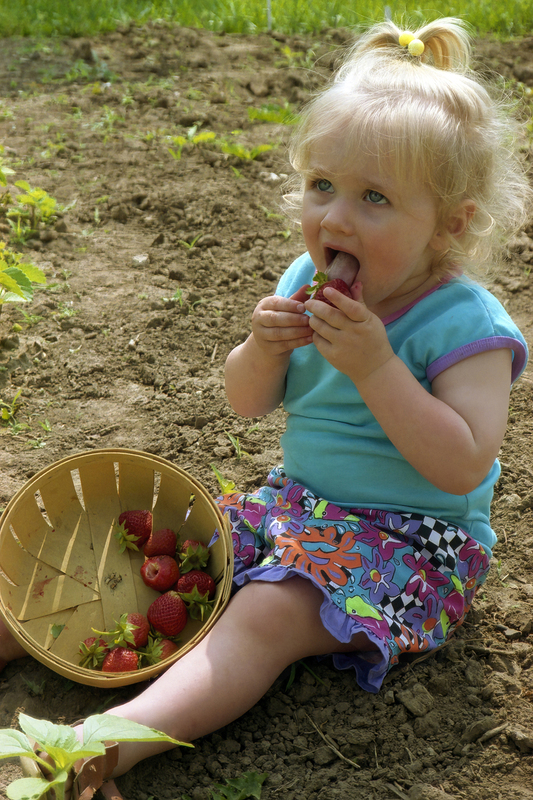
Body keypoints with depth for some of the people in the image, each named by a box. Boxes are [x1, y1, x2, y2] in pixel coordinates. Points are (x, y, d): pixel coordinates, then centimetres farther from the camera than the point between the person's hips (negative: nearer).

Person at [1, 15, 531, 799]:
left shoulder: (466, 325, -18)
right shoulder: (308, 286, 0)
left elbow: (462, 466, -27)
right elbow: (247, 403, 6)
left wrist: (376, 364, -33)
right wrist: (265, 348, -17)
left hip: (413, 539, -7)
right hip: (302, 500, 7)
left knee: (266, 614, -30)